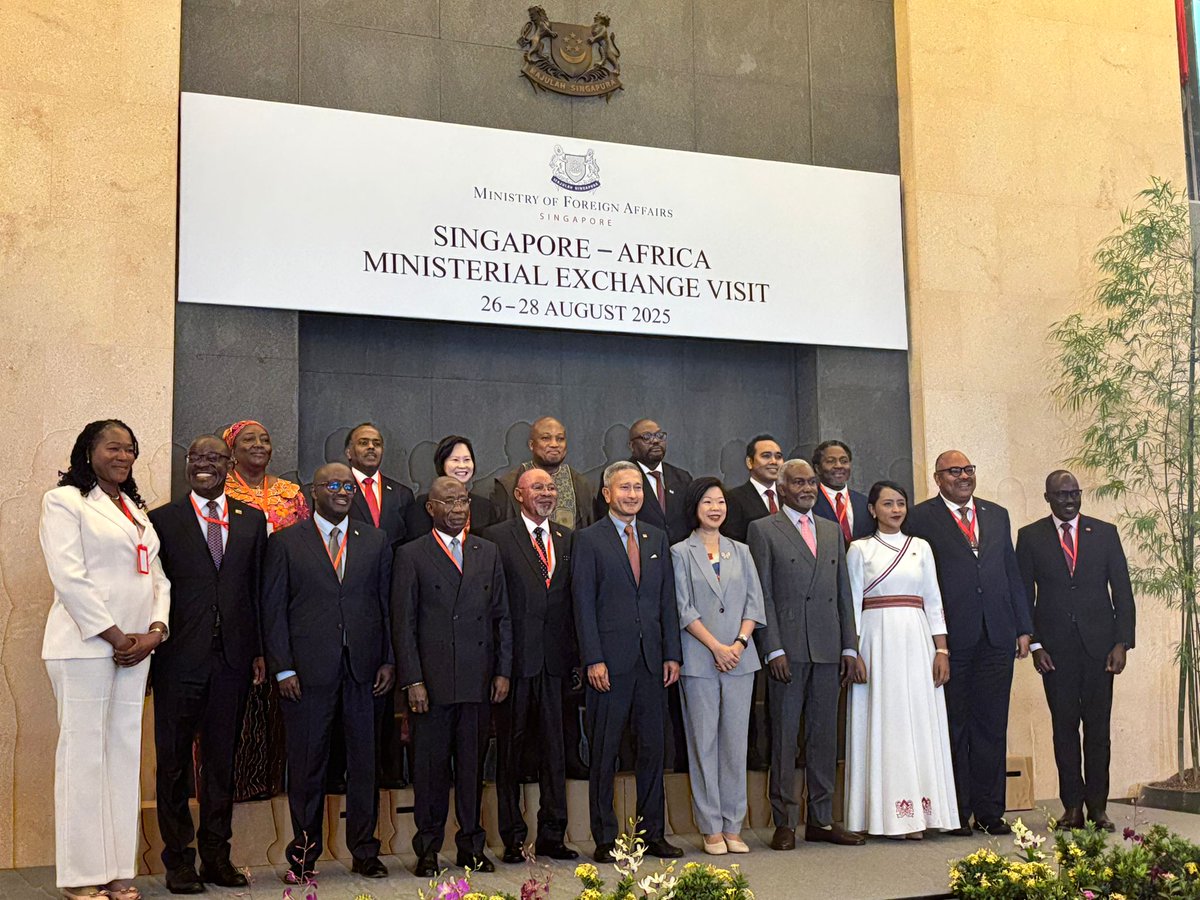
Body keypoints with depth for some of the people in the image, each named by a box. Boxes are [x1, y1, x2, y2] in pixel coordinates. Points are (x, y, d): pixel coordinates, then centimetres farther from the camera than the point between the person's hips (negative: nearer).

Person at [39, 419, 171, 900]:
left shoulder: (138, 511, 20)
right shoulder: (65, 501, -1)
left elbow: (157, 577, 16)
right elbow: (68, 576, -11)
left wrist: (154, 630, -1)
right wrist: (115, 636, -13)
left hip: (136, 647, 7)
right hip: (85, 643, -6)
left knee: (125, 752, 5)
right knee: (84, 752, -4)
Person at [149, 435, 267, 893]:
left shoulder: (252, 520, 9)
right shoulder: (163, 519, 1)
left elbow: (258, 588, 8)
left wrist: (259, 650, 4)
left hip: (232, 658, 3)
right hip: (180, 658, -2)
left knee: (222, 760, 11)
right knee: (174, 761, 6)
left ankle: (217, 856, 21)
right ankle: (178, 860, 15)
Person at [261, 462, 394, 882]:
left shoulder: (376, 542, 11)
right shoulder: (285, 543, 4)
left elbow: (388, 604, 10)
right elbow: (273, 609, 1)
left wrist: (389, 660, 3)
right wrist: (282, 668, -6)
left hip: (364, 669, 2)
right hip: (307, 670, -2)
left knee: (364, 761, 7)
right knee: (306, 762, 4)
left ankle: (364, 851, 18)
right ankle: (304, 853, 17)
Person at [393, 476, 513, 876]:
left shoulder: (488, 552, 12)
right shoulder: (411, 555, 1)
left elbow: (501, 616, 12)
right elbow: (403, 623, -2)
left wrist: (503, 671, 4)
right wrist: (413, 680, -9)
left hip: (478, 678, 3)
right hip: (432, 678, -3)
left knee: (473, 763, 9)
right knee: (430, 764, 3)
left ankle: (472, 846, 19)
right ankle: (428, 850, 15)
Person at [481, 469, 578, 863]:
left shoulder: (568, 539, 12)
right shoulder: (497, 537, -2)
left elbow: (574, 600, 11)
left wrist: (577, 656, 4)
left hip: (555, 659, 4)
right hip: (516, 657, -4)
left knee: (554, 749, 9)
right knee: (511, 749, 5)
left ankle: (551, 835, 19)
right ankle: (513, 837, 15)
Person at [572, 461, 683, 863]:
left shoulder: (657, 539, 14)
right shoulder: (589, 540, -1)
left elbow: (667, 600, 13)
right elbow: (583, 603, -6)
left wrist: (672, 654, 6)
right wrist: (593, 659, -12)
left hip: (652, 662, 5)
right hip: (610, 661, -4)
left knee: (653, 748, 9)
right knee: (604, 753, 3)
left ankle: (653, 833, 19)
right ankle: (605, 838, 12)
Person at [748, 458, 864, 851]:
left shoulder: (832, 531, 17)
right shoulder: (763, 530, 1)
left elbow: (844, 592, 16)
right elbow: (763, 595, -5)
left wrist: (850, 648, 9)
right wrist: (774, 649, -12)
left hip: (828, 650, 5)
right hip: (788, 649, -5)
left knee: (825, 734, 9)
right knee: (784, 736, 0)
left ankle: (821, 819, 17)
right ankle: (784, 822, 7)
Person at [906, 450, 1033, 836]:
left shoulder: (997, 515, 16)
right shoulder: (921, 518, 0)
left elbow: (1012, 573, 17)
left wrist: (1023, 628, 12)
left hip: (996, 637, 4)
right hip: (949, 638, -4)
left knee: (992, 725, 7)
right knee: (953, 727, 3)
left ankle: (989, 811, 15)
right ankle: (956, 813, 12)